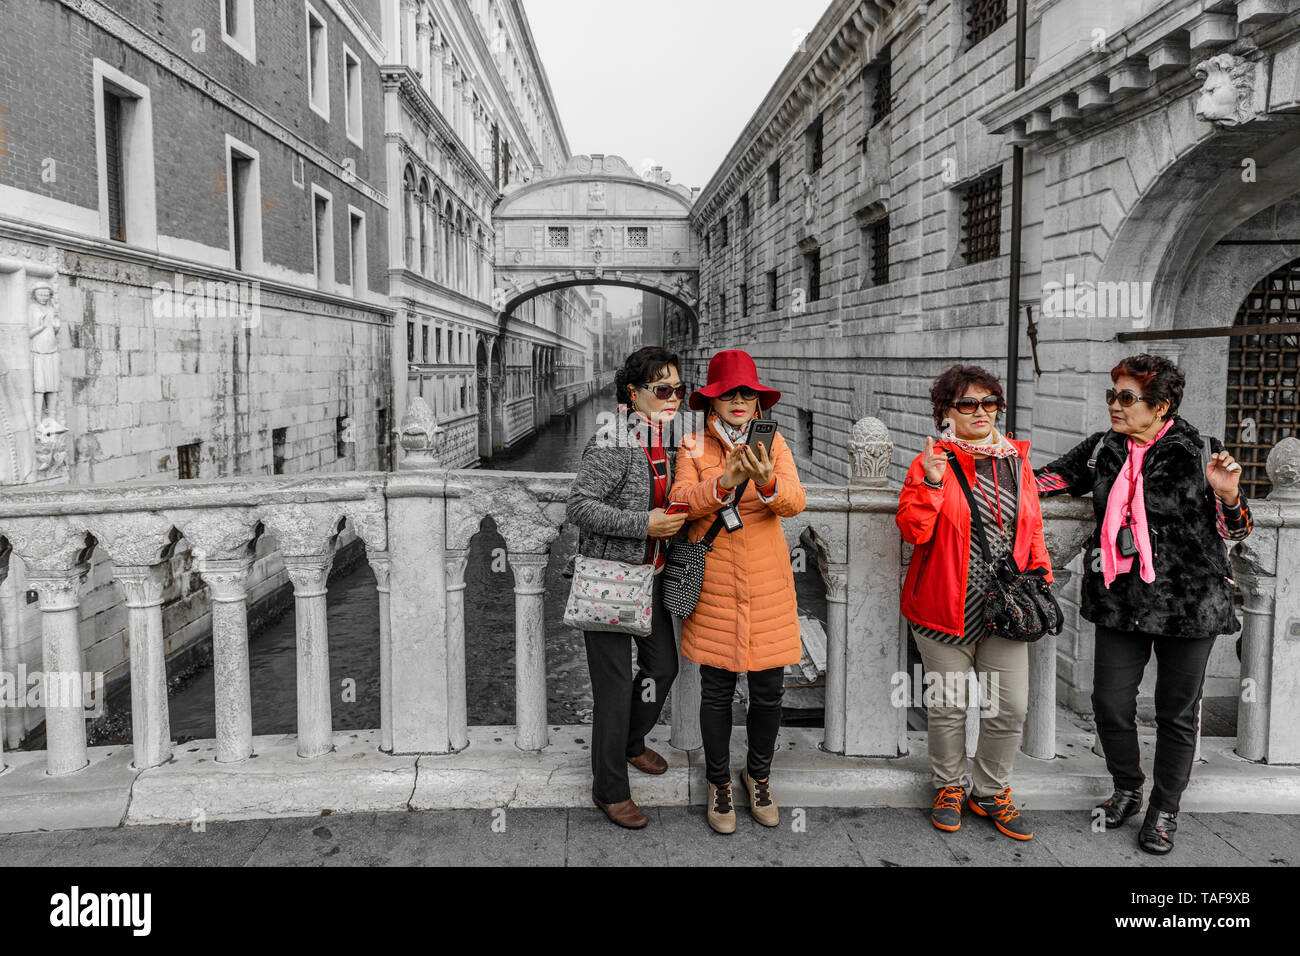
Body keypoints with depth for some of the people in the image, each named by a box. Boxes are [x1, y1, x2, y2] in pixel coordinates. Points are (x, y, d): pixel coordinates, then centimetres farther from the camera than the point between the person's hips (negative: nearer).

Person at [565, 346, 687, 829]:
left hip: (650, 575, 9)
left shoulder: (660, 444, 8)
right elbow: (578, 506, -24)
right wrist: (646, 524, -26)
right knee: (614, 684, -1)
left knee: (663, 664, 20)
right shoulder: (613, 444, -19)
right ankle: (609, 788, 16)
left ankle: (631, 743, 45)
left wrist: (673, 517, 6)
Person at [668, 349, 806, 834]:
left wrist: (767, 482, -31)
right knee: (716, 690, 7)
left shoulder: (774, 442, 4)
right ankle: (719, 782, 29)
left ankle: (759, 774, 33)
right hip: (713, 584, -1)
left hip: (767, 584, 1)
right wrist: (723, 484, -29)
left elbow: (795, 502, -10)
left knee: (769, 689, 7)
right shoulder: (695, 445, 1)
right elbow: (681, 500, -12)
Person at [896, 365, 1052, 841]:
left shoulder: (1016, 461, 10)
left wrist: (1041, 578, 9)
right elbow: (913, 530, -13)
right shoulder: (930, 463, -4)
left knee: (1011, 707, 5)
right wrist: (932, 483, -24)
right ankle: (950, 786, 30)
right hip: (946, 609, -3)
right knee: (947, 705, 8)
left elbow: (1032, 528, 17)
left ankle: (991, 792, 26)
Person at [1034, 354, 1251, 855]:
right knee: (1110, 702, 5)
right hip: (1120, 601, 3)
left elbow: (1233, 531, -1)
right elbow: (1048, 478, 13)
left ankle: (1164, 809, 29)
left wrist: (1227, 496, -21)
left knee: (1176, 711, 9)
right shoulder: (1102, 449, 4)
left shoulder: (1198, 453, -7)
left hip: (1187, 603, -3)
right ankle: (1127, 790, 32)